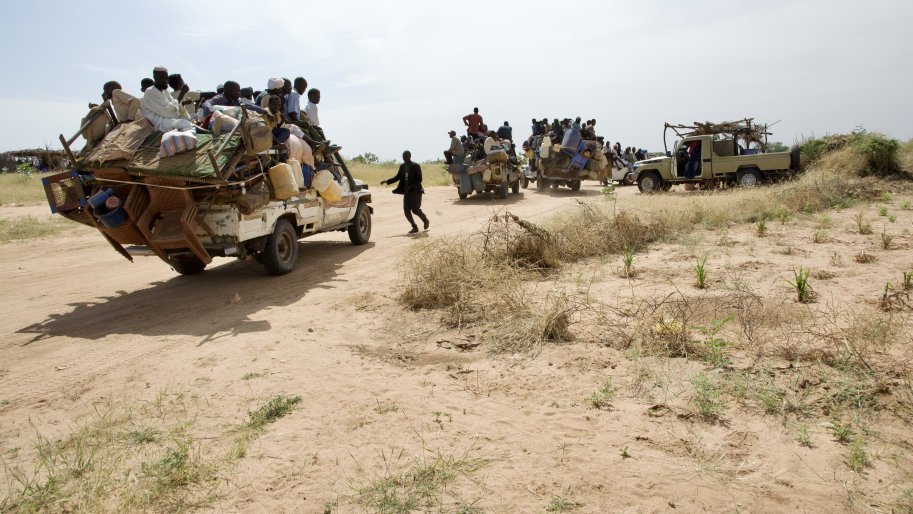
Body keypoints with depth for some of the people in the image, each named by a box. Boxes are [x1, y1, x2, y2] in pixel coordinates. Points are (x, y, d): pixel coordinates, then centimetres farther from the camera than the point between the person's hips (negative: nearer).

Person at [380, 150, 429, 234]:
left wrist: (410, 186, -23)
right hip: (407, 192, 6)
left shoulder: (416, 166, -10)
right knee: (406, 211, 0)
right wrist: (387, 181, 2)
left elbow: (419, 179, -12)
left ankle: (425, 220, 22)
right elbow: (397, 177, 14)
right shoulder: (402, 166, 7)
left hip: (415, 191, -6)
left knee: (415, 209, -7)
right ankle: (415, 227, 13)